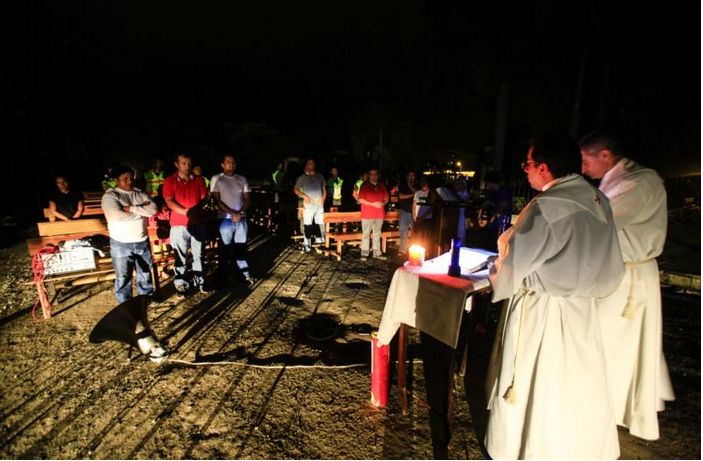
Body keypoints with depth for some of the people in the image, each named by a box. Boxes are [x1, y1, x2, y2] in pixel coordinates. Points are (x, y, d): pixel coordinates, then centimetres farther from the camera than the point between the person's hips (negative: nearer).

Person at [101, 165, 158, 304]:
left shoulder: (140, 194, 5)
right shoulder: (110, 196, -10)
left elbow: (153, 209, -10)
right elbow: (118, 216, -25)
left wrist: (132, 208, -21)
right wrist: (142, 210, -15)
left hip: (142, 241, 5)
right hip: (121, 244, -4)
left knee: (145, 272, 19)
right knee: (123, 277, 7)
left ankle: (147, 296, 37)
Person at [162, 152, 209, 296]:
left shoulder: (198, 180, 6)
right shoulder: (169, 181, -3)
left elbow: (204, 198, 2)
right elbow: (169, 201, -11)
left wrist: (196, 209, -18)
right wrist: (186, 212, -23)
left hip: (198, 223, 3)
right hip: (179, 224, -2)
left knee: (198, 254, 11)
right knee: (181, 256, 5)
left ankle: (199, 281, 24)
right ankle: (181, 284, 15)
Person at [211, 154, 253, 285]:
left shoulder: (242, 179, 8)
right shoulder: (217, 179, 0)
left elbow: (247, 199, 6)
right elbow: (217, 200, -6)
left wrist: (240, 213, -10)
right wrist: (232, 213, -15)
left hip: (241, 219, 3)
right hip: (225, 219, -2)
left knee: (241, 248, 9)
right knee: (225, 249, 4)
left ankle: (245, 274, 17)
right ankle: (222, 278, 14)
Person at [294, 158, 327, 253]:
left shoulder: (320, 176, 14)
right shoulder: (302, 177, 4)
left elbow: (324, 190, 18)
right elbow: (295, 189, 5)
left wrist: (323, 200, 5)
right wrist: (304, 196, -7)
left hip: (319, 204, 3)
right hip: (309, 204, -3)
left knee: (321, 223, 3)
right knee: (308, 225, -5)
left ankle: (320, 242, 14)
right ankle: (306, 244, 1)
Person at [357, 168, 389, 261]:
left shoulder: (382, 185, 11)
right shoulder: (364, 185, -1)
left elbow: (386, 198, 14)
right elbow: (360, 199, -6)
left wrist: (383, 203, -9)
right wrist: (373, 204, -15)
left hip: (379, 214, 4)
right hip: (367, 214, -4)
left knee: (377, 234, 8)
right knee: (366, 234, -2)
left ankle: (377, 253, 16)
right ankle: (364, 253, 5)